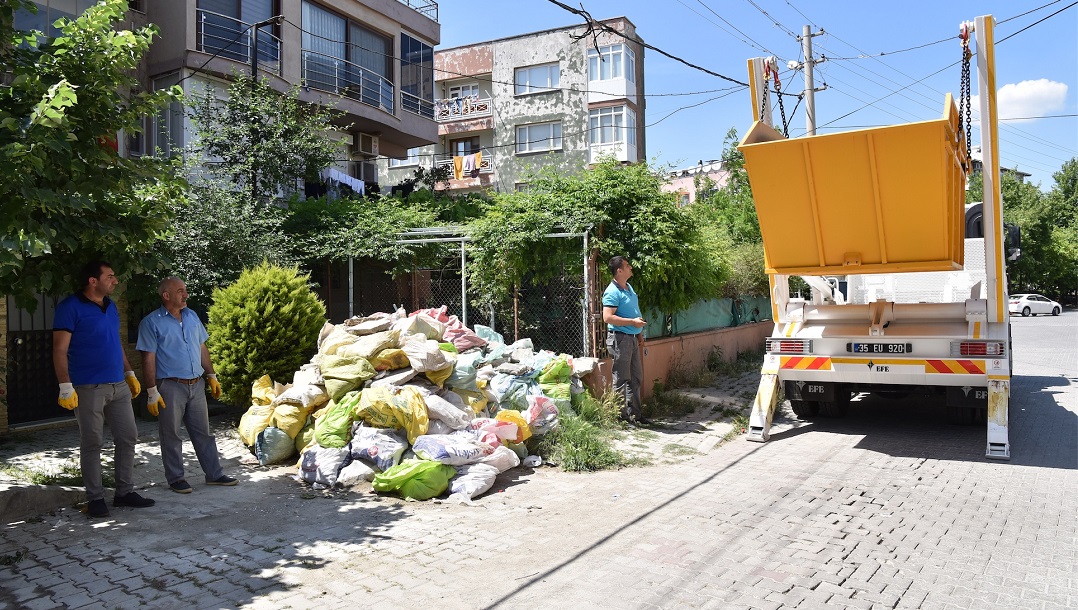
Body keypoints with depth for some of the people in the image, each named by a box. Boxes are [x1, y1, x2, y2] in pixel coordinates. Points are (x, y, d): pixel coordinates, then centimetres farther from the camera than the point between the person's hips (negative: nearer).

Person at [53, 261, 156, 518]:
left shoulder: (111, 306, 13)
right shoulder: (70, 308, -9)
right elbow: (60, 350, -12)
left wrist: (130, 374, 19)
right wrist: (65, 387, -18)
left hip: (118, 386, 7)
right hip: (88, 389, -7)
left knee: (128, 438, 8)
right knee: (92, 444, 2)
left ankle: (125, 492, 19)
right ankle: (95, 498, 13)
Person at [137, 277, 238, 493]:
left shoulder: (192, 317, 10)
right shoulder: (152, 323, -7)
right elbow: (148, 359, -10)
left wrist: (211, 376, 14)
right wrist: (152, 391, -13)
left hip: (196, 385, 6)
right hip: (170, 387, -5)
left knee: (203, 432, 11)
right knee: (171, 435, 5)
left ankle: (214, 474, 18)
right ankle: (176, 478, 17)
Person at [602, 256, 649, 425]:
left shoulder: (629, 287, 14)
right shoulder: (612, 292, -16)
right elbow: (607, 317, -25)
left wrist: (639, 333, 21)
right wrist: (632, 322, -22)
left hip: (632, 339, 10)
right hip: (620, 339, -10)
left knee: (636, 378, 14)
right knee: (622, 380, -2)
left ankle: (634, 413, 24)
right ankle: (622, 416, 6)